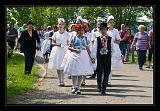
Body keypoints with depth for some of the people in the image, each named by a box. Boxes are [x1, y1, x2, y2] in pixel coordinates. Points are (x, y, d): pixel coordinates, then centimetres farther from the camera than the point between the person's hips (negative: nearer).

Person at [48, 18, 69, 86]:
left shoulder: (66, 34, 4)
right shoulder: (55, 33, 8)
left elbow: (68, 43, 7)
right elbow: (52, 43, 8)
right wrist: (57, 44, -10)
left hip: (64, 50, -2)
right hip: (57, 50, 2)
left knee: (62, 67, -11)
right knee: (57, 67, 3)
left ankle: (62, 81, -7)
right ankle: (60, 81, 11)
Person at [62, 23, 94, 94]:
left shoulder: (85, 38, 9)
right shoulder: (74, 38, 1)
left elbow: (88, 49, 11)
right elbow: (69, 47, 1)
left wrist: (90, 56, 6)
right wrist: (74, 50, -16)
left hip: (83, 56, 2)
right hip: (75, 56, -2)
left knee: (81, 73, 2)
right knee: (74, 72, 1)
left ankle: (78, 87, 11)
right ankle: (74, 87, 16)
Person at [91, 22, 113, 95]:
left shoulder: (110, 39, 5)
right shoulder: (97, 39, 3)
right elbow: (94, 48, 2)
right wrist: (93, 57, -4)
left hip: (108, 58, 1)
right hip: (100, 58, -1)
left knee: (106, 74, 1)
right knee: (99, 73, 0)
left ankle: (103, 89, 8)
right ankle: (99, 86, 26)